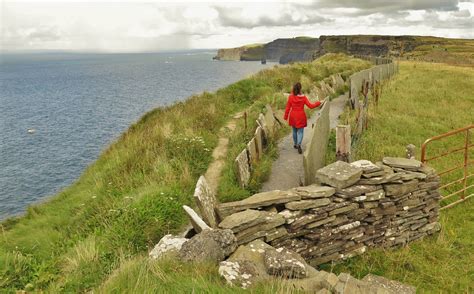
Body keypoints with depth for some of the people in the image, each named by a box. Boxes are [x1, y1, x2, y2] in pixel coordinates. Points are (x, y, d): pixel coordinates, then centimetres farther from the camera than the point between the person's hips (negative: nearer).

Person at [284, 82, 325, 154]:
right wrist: (318, 103, 3)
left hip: (293, 117, 2)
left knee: (294, 130, 20)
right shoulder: (303, 97, -12)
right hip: (301, 117, -2)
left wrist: (286, 117, 4)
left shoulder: (291, 97, -9)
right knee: (300, 131, 3)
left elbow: (288, 108, -5)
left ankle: (295, 144, 32)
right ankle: (299, 144, -19)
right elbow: (310, 106, -11)